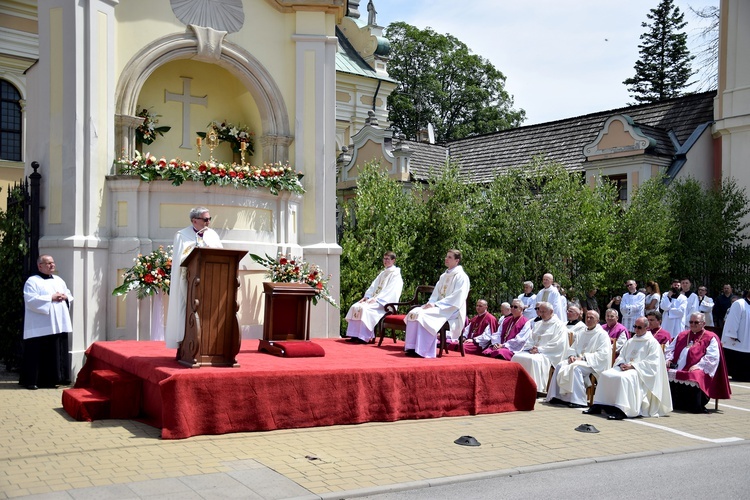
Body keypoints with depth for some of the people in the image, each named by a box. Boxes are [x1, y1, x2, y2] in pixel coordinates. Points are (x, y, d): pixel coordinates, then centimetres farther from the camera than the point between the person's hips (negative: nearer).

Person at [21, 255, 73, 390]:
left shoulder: (59, 280, 19)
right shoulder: (32, 281, -3)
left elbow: (70, 296, 20)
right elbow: (31, 300, -16)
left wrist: (65, 297, -3)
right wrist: (51, 298, -16)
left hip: (60, 324, 7)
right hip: (41, 326, -7)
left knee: (59, 352, 7)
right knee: (38, 353, -5)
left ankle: (52, 379, 16)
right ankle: (31, 381, 1)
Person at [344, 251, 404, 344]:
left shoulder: (395, 274, -4)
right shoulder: (383, 273, 22)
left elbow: (390, 291, -15)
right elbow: (374, 285, 15)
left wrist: (376, 299, -22)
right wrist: (367, 296, -2)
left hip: (385, 304, -8)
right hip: (375, 300, 8)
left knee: (365, 308, -30)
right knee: (355, 307, -10)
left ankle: (364, 337, -27)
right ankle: (354, 335, -13)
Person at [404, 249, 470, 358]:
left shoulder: (461, 277, -6)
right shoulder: (444, 276, 19)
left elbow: (456, 298, -15)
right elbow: (436, 292, 17)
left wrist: (436, 304, -20)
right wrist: (431, 302, -6)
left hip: (451, 310, -8)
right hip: (439, 306, 8)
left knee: (424, 315, -31)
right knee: (414, 312, -15)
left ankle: (423, 351, -28)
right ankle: (412, 347, -18)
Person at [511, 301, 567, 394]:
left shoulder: (559, 325, 0)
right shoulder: (538, 324, 23)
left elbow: (558, 345, -11)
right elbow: (530, 340, 20)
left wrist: (539, 349, -16)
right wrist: (531, 348, -4)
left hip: (548, 355, -7)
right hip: (533, 351, 7)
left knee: (533, 360, -35)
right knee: (517, 357, -19)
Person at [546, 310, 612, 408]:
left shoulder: (602, 334, -3)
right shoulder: (581, 334, 19)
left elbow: (602, 354, -14)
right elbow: (572, 348, 23)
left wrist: (583, 357, -17)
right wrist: (571, 355, -2)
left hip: (593, 363, -7)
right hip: (578, 359, 7)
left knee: (575, 368, -34)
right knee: (560, 366, -16)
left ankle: (578, 401, -34)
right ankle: (557, 396, -14)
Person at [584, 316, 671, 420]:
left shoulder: (652, 343, 1)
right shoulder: (630, 341, 23)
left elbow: (652, 362, -11)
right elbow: (621, 356, 23)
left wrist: (632, 366, -18)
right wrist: (621, 364, -3)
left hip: (640, 371, -7)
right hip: (625, 367, 7)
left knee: (623, 378, -37)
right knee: (605, 375, -15)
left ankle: (621, 411, -41)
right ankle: (598, 406, -17)